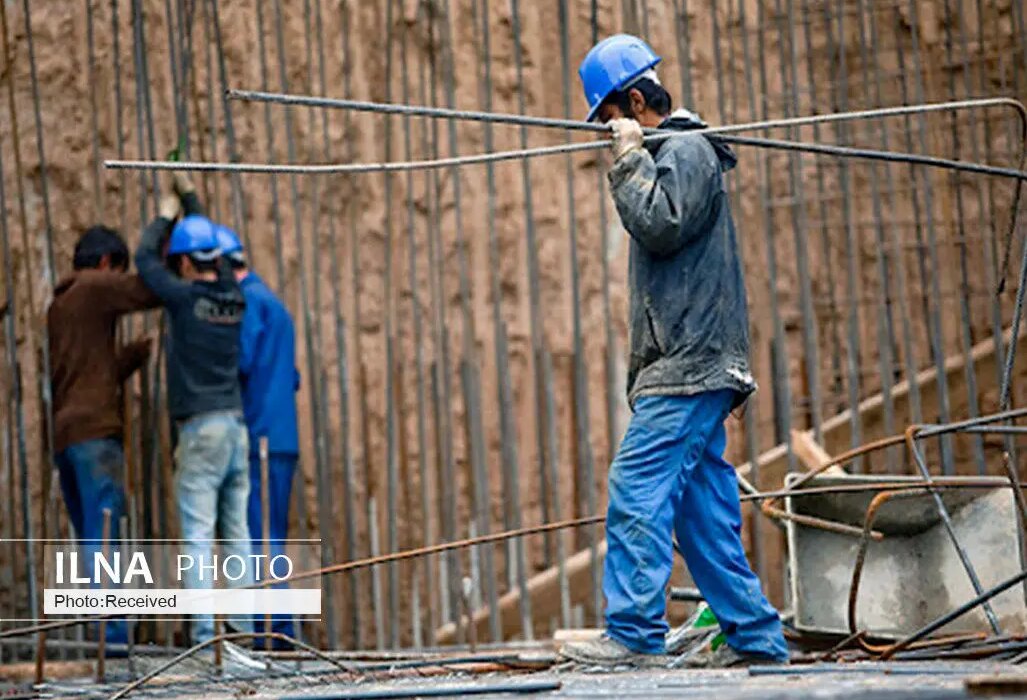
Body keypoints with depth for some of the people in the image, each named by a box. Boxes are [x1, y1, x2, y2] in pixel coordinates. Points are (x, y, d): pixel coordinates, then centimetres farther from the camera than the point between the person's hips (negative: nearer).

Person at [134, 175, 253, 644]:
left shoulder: (186, 297, -9)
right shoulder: (234, 297, 8)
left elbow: (144, 258, 6)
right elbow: (214, 249, 26)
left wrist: (165, 216, 23)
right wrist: (189, 197, 37)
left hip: (201, 428, -6)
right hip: (237, 424, 6)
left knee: (197, 535, -7)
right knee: (236, 533, 9)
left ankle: (203, 632, -12)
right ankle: (244, 628, 9)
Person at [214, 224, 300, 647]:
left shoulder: (249, 300, -7)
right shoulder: (272, 302, 24)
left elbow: (240, 361, -19)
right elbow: (291, 377, 27)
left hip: (258, 438, -10)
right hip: (281, 439, 10)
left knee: (257, 538, -10)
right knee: (271, 540, 12)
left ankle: (266, 630, -13)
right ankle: (280, 630, 13)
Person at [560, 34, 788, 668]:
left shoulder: (686, 151, -6)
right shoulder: (669, 153, 24)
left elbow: (659, 226, -19)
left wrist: (629, 158, -11)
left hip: (689, 368, -10)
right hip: (684, 367, 10)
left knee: (637, 493, -15)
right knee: (701, 509, 8)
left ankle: (635, 633, -17)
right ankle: (756, 635, 8)